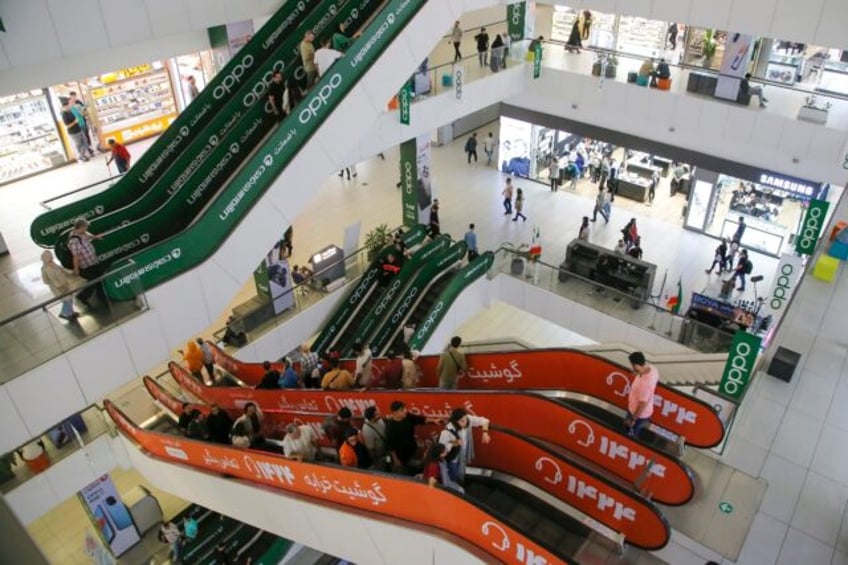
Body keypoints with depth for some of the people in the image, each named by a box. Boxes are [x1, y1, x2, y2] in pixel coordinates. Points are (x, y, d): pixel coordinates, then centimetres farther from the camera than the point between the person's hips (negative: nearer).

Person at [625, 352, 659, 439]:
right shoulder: (652, 368, -17)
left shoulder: (644, 383, -43)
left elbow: (643, 404, -31)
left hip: (639, 414, -8)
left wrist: (632, 419, -19)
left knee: (631, 436, 19)